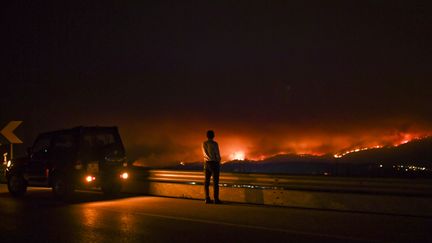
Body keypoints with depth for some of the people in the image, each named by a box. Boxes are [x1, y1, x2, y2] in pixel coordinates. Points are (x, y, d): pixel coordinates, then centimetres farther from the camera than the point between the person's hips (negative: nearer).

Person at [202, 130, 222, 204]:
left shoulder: (204, 144, 4)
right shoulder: (214, 143, -11)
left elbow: (205, 154, 7)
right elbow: (217, 154, -8)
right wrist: (218, 162, 9)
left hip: (206, 163, 5)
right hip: (214, 163, -5)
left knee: (207, 181, 5)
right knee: (215, 181, -4)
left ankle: (207, 198, 3)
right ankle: (216, 199, -8)